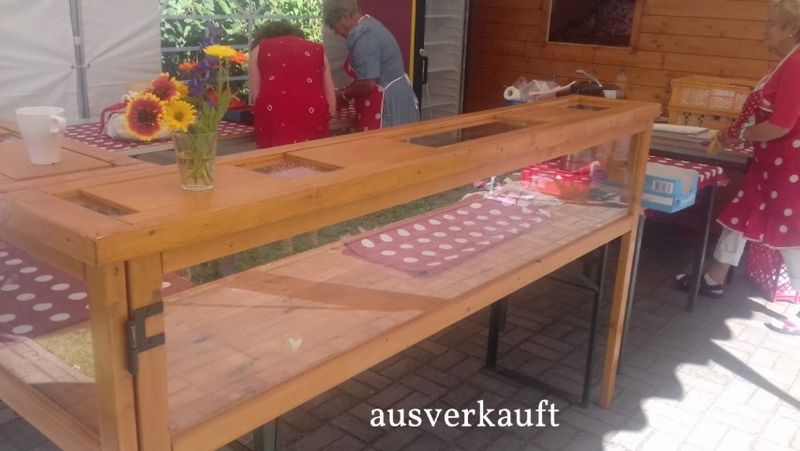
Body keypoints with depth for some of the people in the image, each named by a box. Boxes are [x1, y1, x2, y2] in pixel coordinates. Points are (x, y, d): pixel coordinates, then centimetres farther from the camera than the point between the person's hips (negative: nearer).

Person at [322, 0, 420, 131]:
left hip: (386, 104, -10)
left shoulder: (363, 35, -20)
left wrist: (344, 96, -8)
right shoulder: (368, 25, 13)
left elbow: (367, 84, -24)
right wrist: (346, 90, 13)